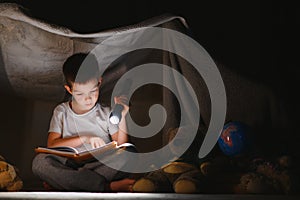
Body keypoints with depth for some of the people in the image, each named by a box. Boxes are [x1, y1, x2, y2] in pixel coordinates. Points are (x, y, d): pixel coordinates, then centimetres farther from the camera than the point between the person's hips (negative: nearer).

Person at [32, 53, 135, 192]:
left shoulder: (106, 112, 7)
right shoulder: (61, 112, 9)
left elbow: (121, 146, 2)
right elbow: (51, 145, -2)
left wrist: (122, 118, -11)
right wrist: (84, 139, -12)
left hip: (102, 165, 0)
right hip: (70, 163, 1)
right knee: (40, 161, -28)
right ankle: (109, 186, -33)